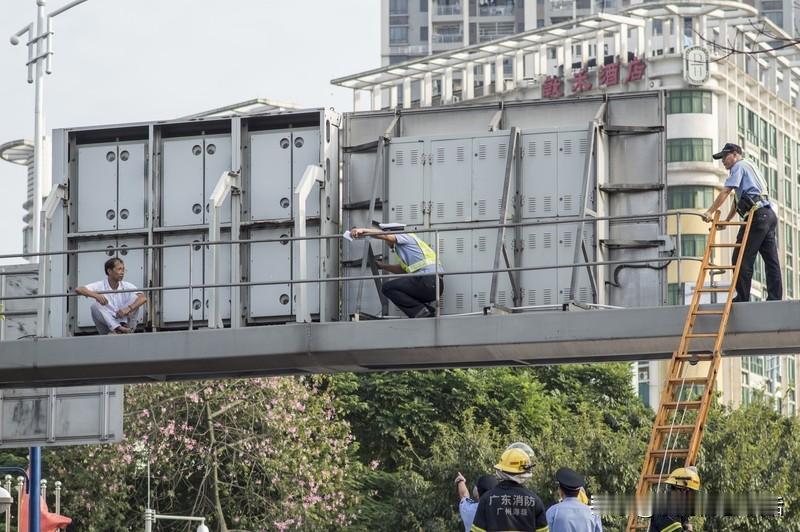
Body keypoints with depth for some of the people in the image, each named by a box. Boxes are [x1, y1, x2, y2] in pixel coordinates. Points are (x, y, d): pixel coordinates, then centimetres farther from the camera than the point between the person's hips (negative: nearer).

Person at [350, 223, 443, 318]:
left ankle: (421, 311, -11)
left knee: (388, 288, -3)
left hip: (428, 281, -9)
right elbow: (401, 269, 34)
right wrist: (380, 264, 37)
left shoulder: (405, 236, 4)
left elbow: (385, 235, -14)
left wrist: (363, 230, -19)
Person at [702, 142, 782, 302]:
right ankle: (775, 299, -1)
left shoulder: (739, 166, 3)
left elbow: (725, 192, -8)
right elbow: (738, 199, 30)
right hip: (770, 215, 10)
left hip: (757, 215, -10)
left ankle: (742, 297, -12)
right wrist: (726, 220, 25)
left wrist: (710, 212, -8)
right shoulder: (749, 167, 31)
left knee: (742, 258, -9)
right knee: (771, 260, 3)